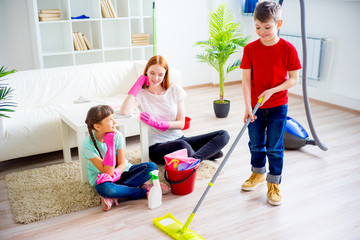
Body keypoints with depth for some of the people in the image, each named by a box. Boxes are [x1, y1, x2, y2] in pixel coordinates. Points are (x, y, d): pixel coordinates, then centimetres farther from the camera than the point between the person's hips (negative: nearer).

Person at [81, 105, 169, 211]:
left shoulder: (117, 136, -12)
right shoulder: (87, 145, -22)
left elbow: (122, 164, -9)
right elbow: (108, 172, -25)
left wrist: (114, 174, -32)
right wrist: (110, 145, -32)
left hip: (120, 173, 4)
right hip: (101, 178, -4)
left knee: (151, 167, -18)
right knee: (105, 189, -41)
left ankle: (113, 196, -25)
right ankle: (144, 191, -21)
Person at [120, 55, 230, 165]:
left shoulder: (175, 90, 5)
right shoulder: (141, 94, -1)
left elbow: (181, 124, 2)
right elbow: (124, 112, -24)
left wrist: (157, 123, -14)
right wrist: (137, 85, -13)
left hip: (179, 138, 4)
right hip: (157, 146, -4)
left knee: (223, 135, -12)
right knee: (182, 145, -40)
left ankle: (194, 159, -28)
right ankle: (207, 153, -15)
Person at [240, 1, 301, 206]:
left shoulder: (288, 49, -11)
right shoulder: (250, 49, -7)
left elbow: (294, 79, -7)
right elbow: (246, 80, -9)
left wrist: (272, 90, -20)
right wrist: (248, 106, -17)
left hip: (277, 106, -2)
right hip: (255, 106, 2)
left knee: (274, 147, 5)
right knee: (255, 143, 15)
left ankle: (274, 183, 23)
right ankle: (258, 173, 38)